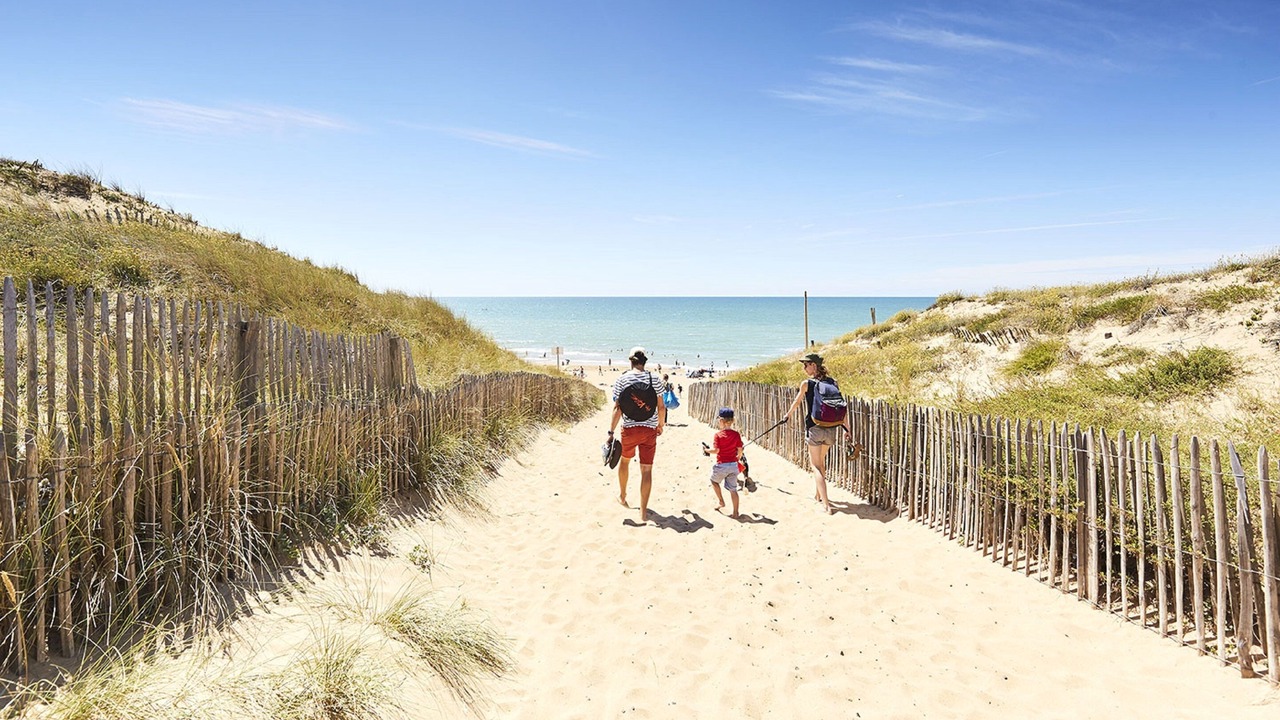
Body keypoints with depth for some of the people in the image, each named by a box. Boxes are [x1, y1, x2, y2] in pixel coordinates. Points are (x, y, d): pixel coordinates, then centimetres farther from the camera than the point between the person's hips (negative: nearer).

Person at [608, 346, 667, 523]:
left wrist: (611, 432, -4)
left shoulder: (621, 380, -6)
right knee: (647, 469, 4)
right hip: (650, 429, 0)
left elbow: (617, 408, -8)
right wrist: (661, 425, 15)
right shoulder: (655, 379, -3)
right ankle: (643, 511, 4)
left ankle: (622, 495, 43)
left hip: (629, 429, 0)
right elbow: (661, 407, -1)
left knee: (625, 460, 26)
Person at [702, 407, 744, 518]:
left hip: (721, 465, -4)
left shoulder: (718, 435, -13)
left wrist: (706, 450, 1)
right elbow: (740, 450, 1)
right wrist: (738, 458, 20)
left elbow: (715, 450, -17)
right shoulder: (736, 434, -1)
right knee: (733, 489, 8)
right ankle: (735, 513, 9)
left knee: (714, 481, 25)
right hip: (733, 465, 4)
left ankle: (721, 501, 28)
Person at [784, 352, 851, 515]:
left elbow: (797, 402, 9)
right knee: (821, 461, 25)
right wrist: (847, 427, 8)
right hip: (831, 429, 5)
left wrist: (788, 414, 28)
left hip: (814, 428, -5)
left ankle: (826, 504, -9)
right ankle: (818, 494, 39)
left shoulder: (806, 383, -6)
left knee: (816, 465, 2)